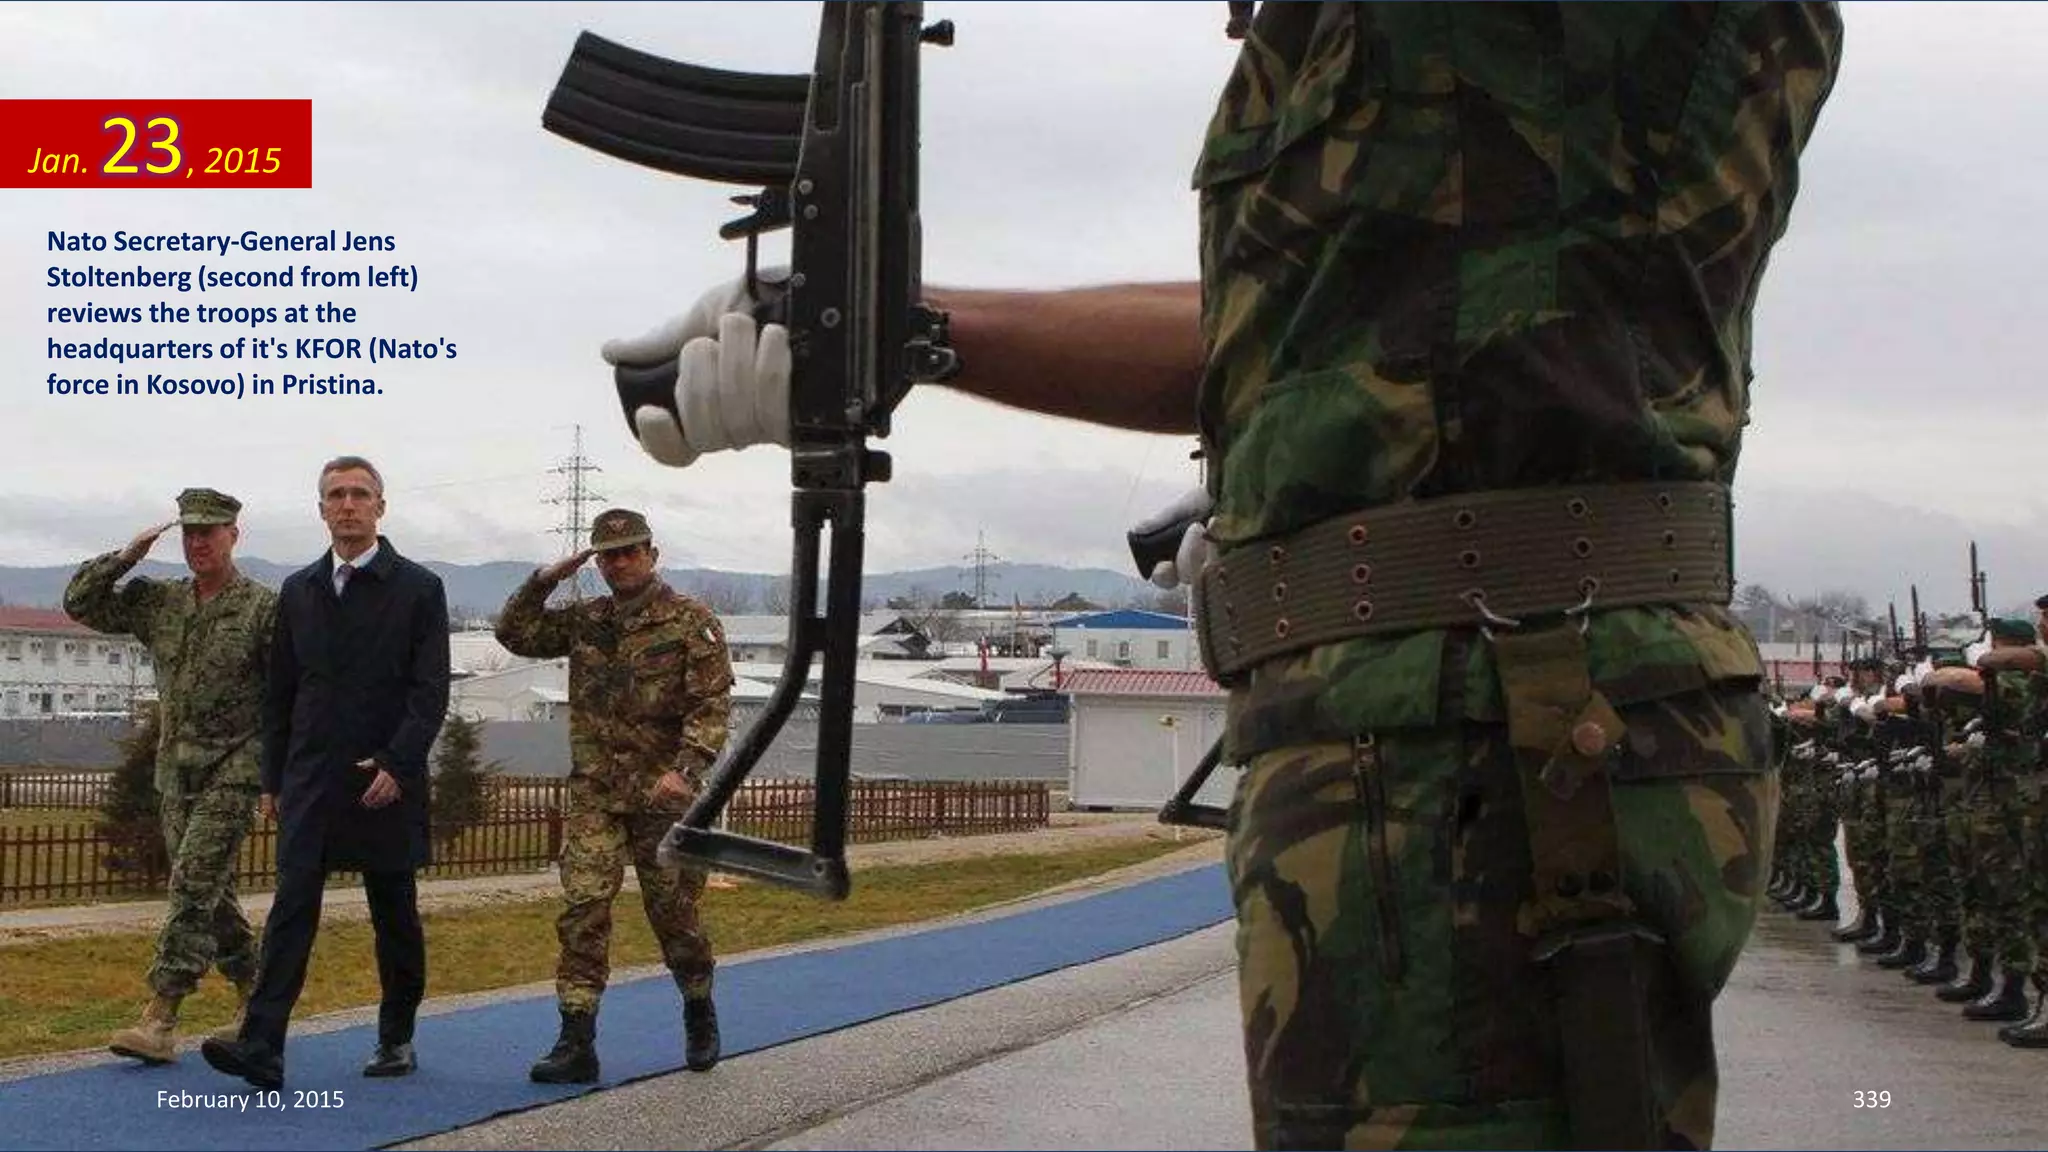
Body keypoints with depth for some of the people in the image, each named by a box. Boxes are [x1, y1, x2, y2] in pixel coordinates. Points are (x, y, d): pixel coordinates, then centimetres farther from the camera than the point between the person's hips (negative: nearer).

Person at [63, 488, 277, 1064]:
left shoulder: (264, 607, -7)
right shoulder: (157, 601, 9)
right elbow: (80, 602, 10)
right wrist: (127, 556, -3)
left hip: (233, 769, -6)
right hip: (175, 768, 6)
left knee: (193, 885, -14)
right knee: (209, 892, 11)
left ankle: (159, 1021, -15)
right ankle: (255, 1005, 24)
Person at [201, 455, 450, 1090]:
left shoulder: (418, 589, 0)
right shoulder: (298, 590, 13)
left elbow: (431, 691, -6)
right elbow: (279, 693, 15)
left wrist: (397, 765, -17)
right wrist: (274, 778, 11)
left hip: (387, 781, -2)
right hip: (310, 781, 3)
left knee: (395, 915, 7)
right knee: (292, 906, -8)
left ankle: (397, 1037, 20)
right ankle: (262, 1047, -16)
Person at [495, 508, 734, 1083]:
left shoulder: (692, 622, -5)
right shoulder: (584, 621, 11)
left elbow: (711, 705, -11)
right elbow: (515, 633, 15)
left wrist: (684, 769, -24)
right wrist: (543, 581, 1)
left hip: (663, 795, -3)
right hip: (594, 795, 3)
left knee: (673, 911, 7)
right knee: (582, 909, -8)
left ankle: (700, 1017, 31)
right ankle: (576, 1044, -7)